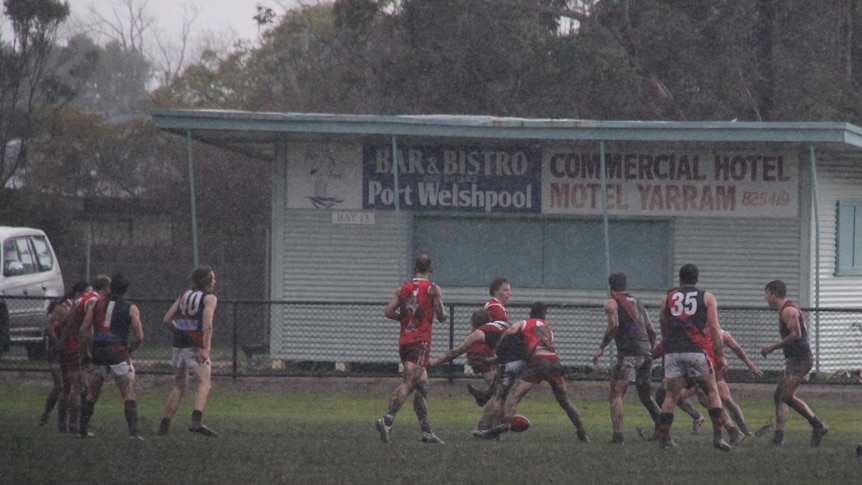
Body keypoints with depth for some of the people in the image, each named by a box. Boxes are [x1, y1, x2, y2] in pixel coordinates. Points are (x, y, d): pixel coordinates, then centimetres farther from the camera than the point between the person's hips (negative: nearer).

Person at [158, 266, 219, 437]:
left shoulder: (184, 295, 16)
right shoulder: (209, 298, -1)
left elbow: (167, 320, 11)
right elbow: (207, 324, -15)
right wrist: (207, 347, -22)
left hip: (178, 345, 7)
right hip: (195, 346, -7)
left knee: (179, 387, 17)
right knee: (205, 382, -15)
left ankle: (164, 425, 17)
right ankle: (196, 421, -35)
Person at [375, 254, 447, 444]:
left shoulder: (403, 288, 11)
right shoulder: (433, 289, -2)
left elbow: (389, 312, 1)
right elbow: (441, 316, -7)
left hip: (404, 341, 6)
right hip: (421, 341, -6)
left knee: (422, 385, 14)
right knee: (408, 383, -14)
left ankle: (426, 430, 15)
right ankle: (387, 420, -30)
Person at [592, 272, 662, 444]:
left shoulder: (612, 302, 4)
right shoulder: (637, 303, 24)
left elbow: (613, 325, -14)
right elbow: (651, 331, 20)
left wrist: (601, 348, -9)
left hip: (628, 353, -6)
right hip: (645, 353, 6)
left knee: (616, 395, -7)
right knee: (646, 396, 21)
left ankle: (617, 435, -21)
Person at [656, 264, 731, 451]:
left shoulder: (667, 299, 15)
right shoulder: (707, 298, 9)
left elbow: (664, 329, 16)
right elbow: (714, 328, 2)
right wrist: (721, 356, 3)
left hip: (673, 351, 2)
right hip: (698, 351, -2)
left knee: (672, 395, 8)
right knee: (711, 391, 8)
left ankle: (664, 438, 3)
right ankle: (717, 436, -1)